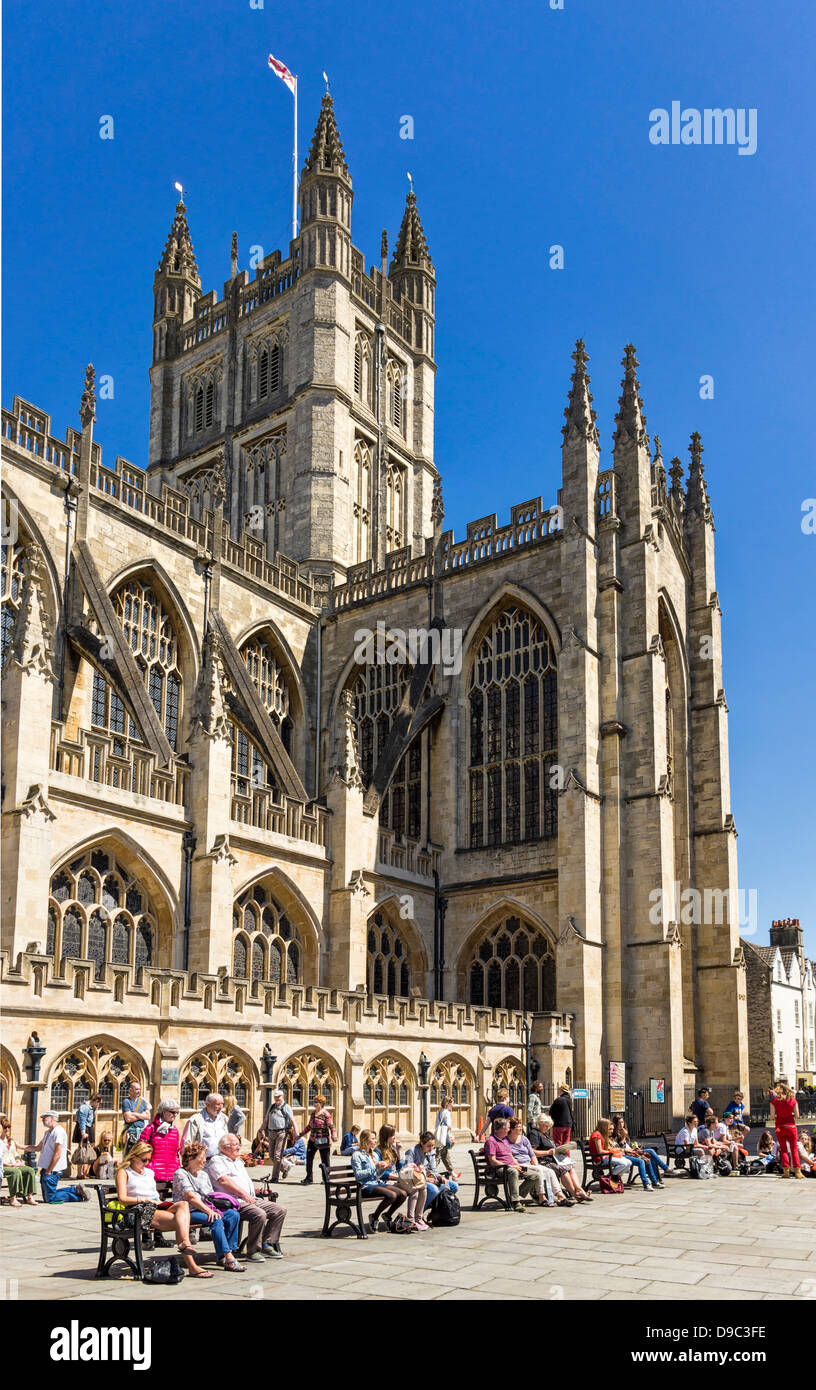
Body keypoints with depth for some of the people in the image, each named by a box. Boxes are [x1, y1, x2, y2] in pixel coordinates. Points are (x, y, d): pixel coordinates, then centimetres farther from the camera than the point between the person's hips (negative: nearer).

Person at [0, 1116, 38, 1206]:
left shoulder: (11, 1141, 23)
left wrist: (19, 1161, 4)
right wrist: (9, 1164, -19)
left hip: (14, 1165, 7)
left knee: (30, 1170, -17)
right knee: (16, 1172, -37)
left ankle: (30, 1197, -18)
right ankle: (12, 1199, -34)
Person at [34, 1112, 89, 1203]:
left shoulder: (58, 1131, -16)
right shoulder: (47, 1132, 16)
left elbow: (57, 1154, -20)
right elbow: (38, 1148, 22)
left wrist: (48, 1171, -19)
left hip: (52, 1171, -10)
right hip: (46, 1169, 10)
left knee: (50, 1198, -10)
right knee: (46, 1198, 13)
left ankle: (78, 1195, 1)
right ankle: (76, 1190, 17)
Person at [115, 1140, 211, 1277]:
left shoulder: (149, 1172, 32)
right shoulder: (124, 1172, 10)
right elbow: (123, 1199, -4)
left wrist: (159, 1201, 7)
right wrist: (146, 1200, -11)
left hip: (157, 1207, 6)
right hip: (139, 1211, -6)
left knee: (183, 1204, -28)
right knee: (179, 1222, -29)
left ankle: (185, 1244, -50)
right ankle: (192, 1266, -41)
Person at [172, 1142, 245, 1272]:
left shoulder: (204, 1175, 23)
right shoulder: (180, 1173, -3)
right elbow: (190, 1197, -15)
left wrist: (213, 1209, -4)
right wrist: (208, 1211, -23)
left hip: (206, 1209, 8)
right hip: (188, 1212, -8)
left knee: (233, 1215, -15)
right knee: (216, 1220, -33)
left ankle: (223, 1256, -15)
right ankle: (228, 1259, -36)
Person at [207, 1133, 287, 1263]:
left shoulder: (238, 1161, 29)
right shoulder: (216, 1161, -1)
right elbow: (224, 1181, -15)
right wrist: (244, 1194, -21)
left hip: (251, 1199, 9)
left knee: (280, 1210, -4)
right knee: (259, 1214, -33)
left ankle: (267, 1245, -2)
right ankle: (252, 1251, -19)